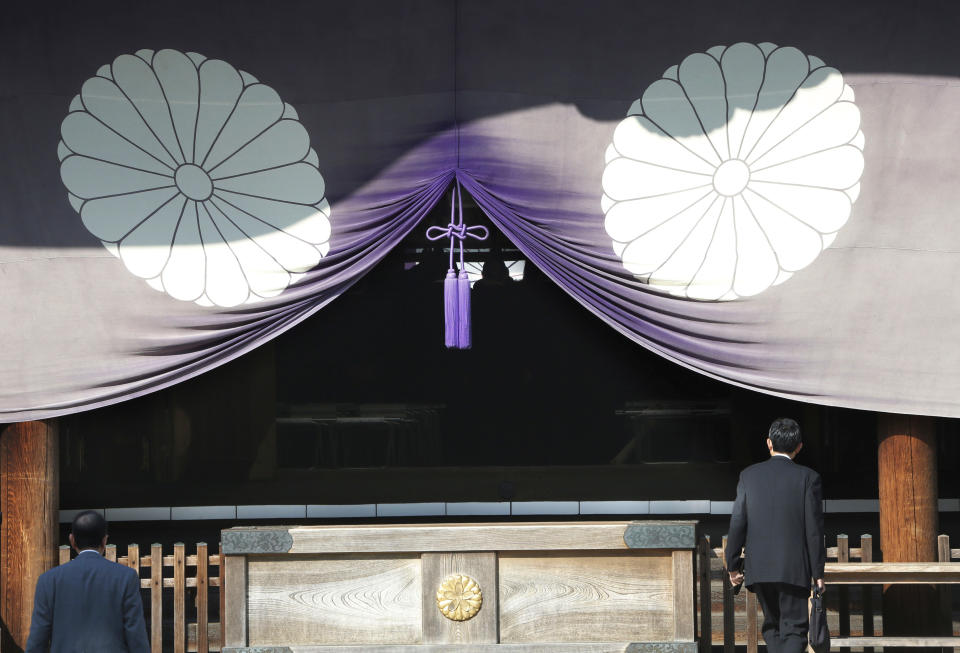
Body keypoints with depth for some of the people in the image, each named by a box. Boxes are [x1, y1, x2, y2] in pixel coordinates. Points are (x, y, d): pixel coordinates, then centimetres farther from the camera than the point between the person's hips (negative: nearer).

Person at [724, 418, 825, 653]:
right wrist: (818, 572, 0)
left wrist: (732, 565, 9)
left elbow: (737, 523, 1)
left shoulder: (749, 475, 2)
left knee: (772, 624, 18)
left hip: (759, 568, 3)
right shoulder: (808, 477, -4)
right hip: (794, 569, -3)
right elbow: (814, 528, -6)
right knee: (794, 629, 0)